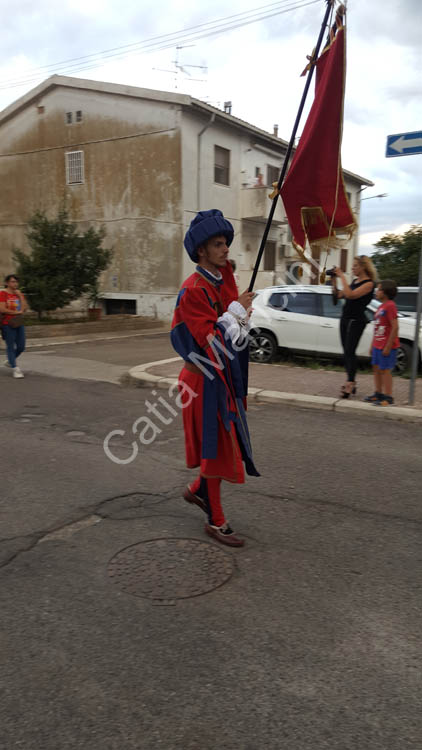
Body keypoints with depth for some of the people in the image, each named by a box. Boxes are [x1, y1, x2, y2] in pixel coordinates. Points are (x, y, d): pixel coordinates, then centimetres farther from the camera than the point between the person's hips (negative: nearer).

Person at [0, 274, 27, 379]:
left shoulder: (19, 294, 12)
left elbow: (24, 308, 2)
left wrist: (20, 295, -4)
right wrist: (16, 312, -7)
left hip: (19, 323, 6)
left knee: (21, 347, 8)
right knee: (10, 347, -2)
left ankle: (9, 361, 33)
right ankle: (15, 369, 3)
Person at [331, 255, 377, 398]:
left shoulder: (368, 283, -10)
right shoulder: (354, 281, 15)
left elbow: (350, 295, -23)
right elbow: (338, 295, 16)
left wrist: (342, 277, -18)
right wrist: (334, 280, 6)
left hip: (356, 320, -8)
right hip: (345, 318, 8)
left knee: (350, 352, -12)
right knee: (346, 352, 9)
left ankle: (350, 384, -11)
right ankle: (351, 382, 17)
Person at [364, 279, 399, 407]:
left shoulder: (390, 306, -16)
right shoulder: (381, 306, 13)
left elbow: (395, 327, -20)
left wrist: (388, 346, -21)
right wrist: (373, 345, 19)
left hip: (386, 346, -9)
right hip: (378, 345, 9)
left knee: (385, 370, -4)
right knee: (376, 368, 15)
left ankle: (388, 397, 4)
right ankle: (378, 393, 27)